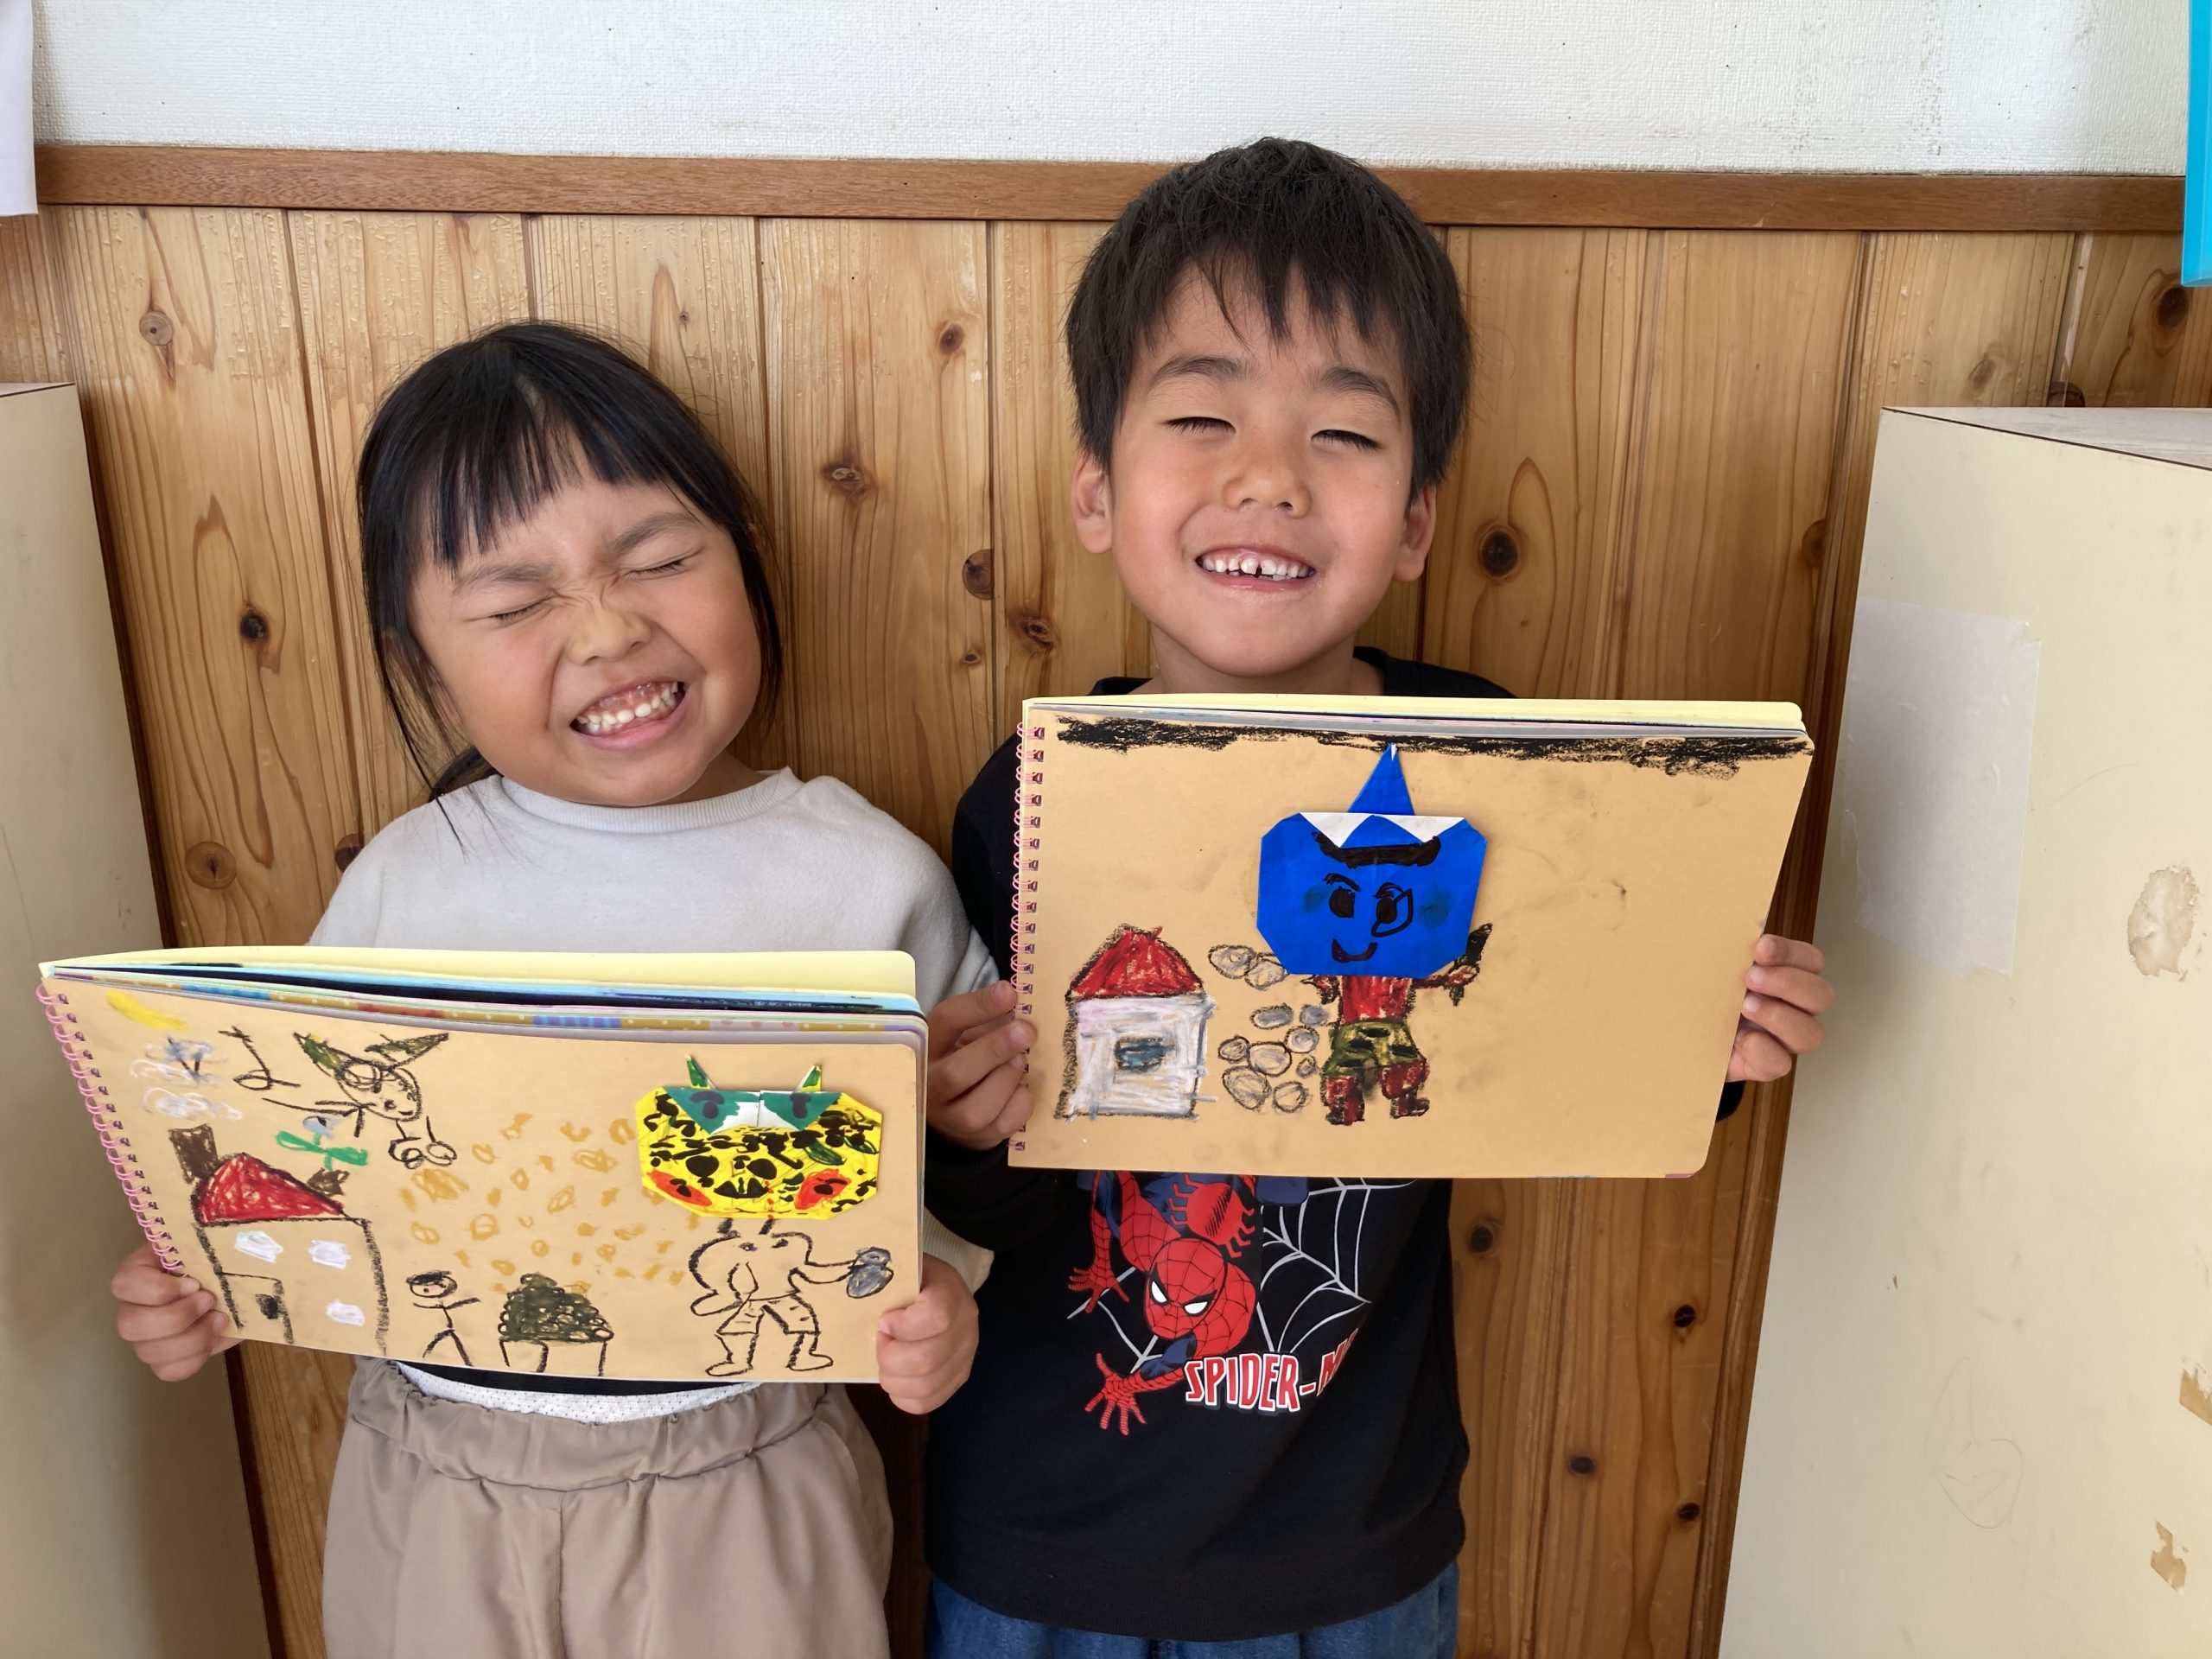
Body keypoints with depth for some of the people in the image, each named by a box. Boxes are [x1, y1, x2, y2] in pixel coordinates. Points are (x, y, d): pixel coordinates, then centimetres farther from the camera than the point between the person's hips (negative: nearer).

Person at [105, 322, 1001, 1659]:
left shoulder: (873, 880, -13)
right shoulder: (402, 885, -6)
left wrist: (936, 1298, -23)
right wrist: (207, 1284, -10)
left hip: (745, 1494, -1)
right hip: (434, 1492, 2)